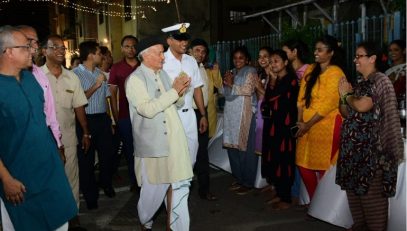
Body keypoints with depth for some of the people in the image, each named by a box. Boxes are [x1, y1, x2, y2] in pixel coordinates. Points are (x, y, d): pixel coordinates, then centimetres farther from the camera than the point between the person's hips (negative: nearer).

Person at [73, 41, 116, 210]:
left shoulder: (100, 73, 11)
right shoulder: (75, 73, -8)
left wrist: (110, 120, 11)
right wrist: (96, 85, -15)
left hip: (103, 118, 5)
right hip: (86, 120, -5)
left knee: (107, 154, 11)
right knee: (87, 159, 5)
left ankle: (106, 184, 37)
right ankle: (90, 195, 21)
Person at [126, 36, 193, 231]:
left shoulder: (163, 73, 12)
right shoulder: (135, 79, -9)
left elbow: (178, 103, 17)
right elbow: (148, 109, -22)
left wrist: (180, 93, -6)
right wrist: (173, 91, -19)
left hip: (174, 138, 6)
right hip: (153, 142, -6)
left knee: (178, 184, 8)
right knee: (154, 188, 7)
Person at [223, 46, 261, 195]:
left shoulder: (250, 72, -1)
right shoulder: (231, 73, 19)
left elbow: (248, 90, -15)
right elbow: (225, 92, 17)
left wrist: (231, 85, -8)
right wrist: (226, 84, -3)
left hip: (245, 114, -7)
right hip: (231, 114, 7)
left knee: (246, 148, -3)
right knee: (232, 147, 9)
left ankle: (248, 183, 7)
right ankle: (239, 179, 22)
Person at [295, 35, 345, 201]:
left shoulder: (335, 73, -9)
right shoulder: (310, 70, 12)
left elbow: (328, 104, -14)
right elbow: (301, 97, 8)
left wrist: (308, 125, -12)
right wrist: (300, 121, -3)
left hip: (326, 125, -7)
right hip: (307, 126, 7)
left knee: (324, 168, 1)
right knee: (304, 165, 9)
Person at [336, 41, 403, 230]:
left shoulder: (380, 80, -9)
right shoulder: (360, 83, 16)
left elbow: (362, 106, -22)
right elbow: (346, 113, 17)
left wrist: (347, 95, -4)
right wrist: (343, 97, -2)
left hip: (372, 146, -9)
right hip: (354, 145, 9)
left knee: (371, 190, -4)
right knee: (354, 187, 12)